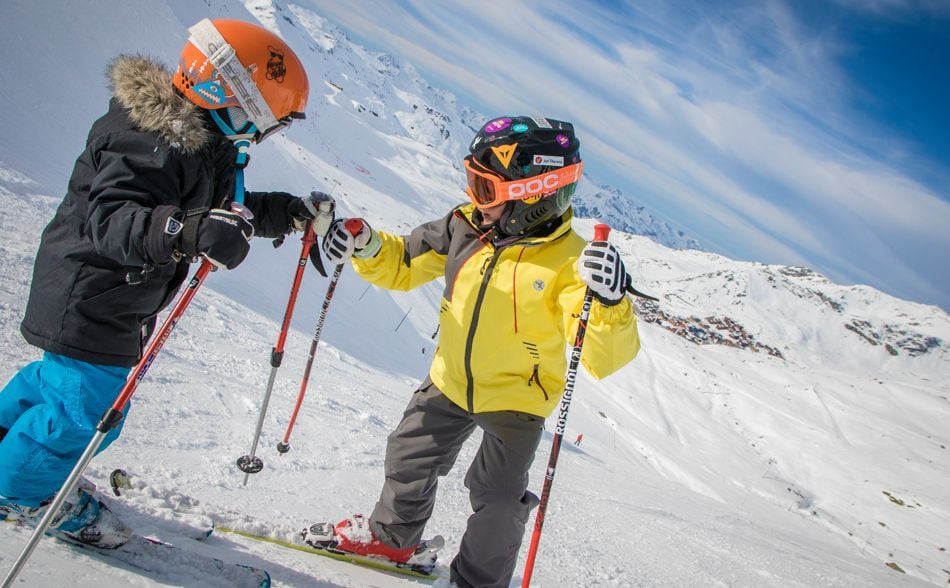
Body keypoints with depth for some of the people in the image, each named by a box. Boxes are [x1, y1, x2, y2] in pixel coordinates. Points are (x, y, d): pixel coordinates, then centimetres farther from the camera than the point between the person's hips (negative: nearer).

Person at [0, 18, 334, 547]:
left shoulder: (206, 143, 3)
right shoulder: (154, 143, -29)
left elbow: (230, 206, 15)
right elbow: (108, 217, -39)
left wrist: (293, 213, 4)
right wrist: (187, 232, -56)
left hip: (115, 300, 10)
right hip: (91, 300, -10)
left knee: (60, 376, 28)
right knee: (88, 407, 4)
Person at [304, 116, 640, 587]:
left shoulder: (569, 261, -26)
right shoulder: (465, 228, -13)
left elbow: (604, 358, -32)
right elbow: (403, 265, 3)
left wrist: (611, 302, -52)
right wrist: (368, 247, -17)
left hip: (518, 398, -5)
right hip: (450, 382, 6)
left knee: (497, 499, 0)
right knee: (409, 459, 20)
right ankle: (392, 535, 48)